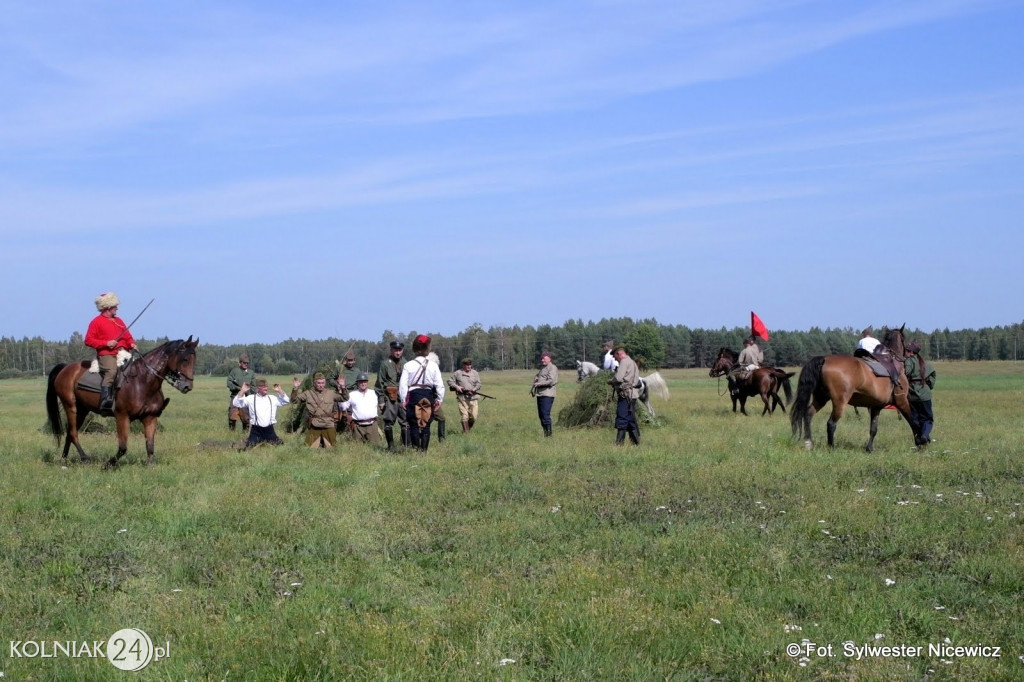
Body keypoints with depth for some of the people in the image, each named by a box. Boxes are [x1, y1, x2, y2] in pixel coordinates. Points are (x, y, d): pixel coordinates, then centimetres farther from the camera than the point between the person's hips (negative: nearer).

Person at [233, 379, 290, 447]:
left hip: (269, 429, 3)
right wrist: (242, 391, -12)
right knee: (250, 447, -10)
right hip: (256, 430, -2)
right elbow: (236, 403, -2)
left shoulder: (273, 398, 10)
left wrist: (279, 391, -1)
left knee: (279, 445, 4)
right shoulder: (251, 398, 3)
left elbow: (286, 401, 9)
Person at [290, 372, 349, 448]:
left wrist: (342, 387, -11)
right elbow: (294, 400, 5)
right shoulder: (308, 394, 4)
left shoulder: (331, 393, 4)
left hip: (328, 427, 0)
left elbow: (345, 398, 4)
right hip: (313, 427, 0)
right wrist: (295, 388, -10)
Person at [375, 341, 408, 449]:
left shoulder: (405, 363, 10)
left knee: (406, 423, -2)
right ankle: (391, 446, 12)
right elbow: (380, 383, 1)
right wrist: (381, 400, -4)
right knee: (388, 423, 2)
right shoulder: (385, 364, 0)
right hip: (390, 398, -2)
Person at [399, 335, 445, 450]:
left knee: (414, 425, 3)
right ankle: (424, 449, 5)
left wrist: (403, 400, 3)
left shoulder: (408, 365, -3)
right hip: (428, 395, 2)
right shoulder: (433, 365, 1)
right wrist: (439, 399, 10)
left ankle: (416, 449, -3)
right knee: (426, 425, 8)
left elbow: (403, 384, -5)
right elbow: (440, 384, 1)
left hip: (413, 395, -2)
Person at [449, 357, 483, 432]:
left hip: (473, 398, 2)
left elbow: (478, 384, 5)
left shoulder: (475, 373, 12)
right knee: (464, 417, -9)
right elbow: (450, 381, 11)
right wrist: (456, 386, -6)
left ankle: (468, 428, 20)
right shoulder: (458, 373, 7)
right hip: (462, 398, -2)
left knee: (473, 417, -4)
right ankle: (466, 432, -1)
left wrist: (473, 390, -13)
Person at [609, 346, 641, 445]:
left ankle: (619, 443, -11)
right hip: (632, 395, 10)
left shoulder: (624, 362, -10)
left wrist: (610, 381, -1)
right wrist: (615, 383, 16)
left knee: (622, 419, -9)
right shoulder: (632, 362, 22)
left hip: (626, 395, -10)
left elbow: (618, 378, -19)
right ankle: (635, 441, 17)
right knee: (631, 419, 14)